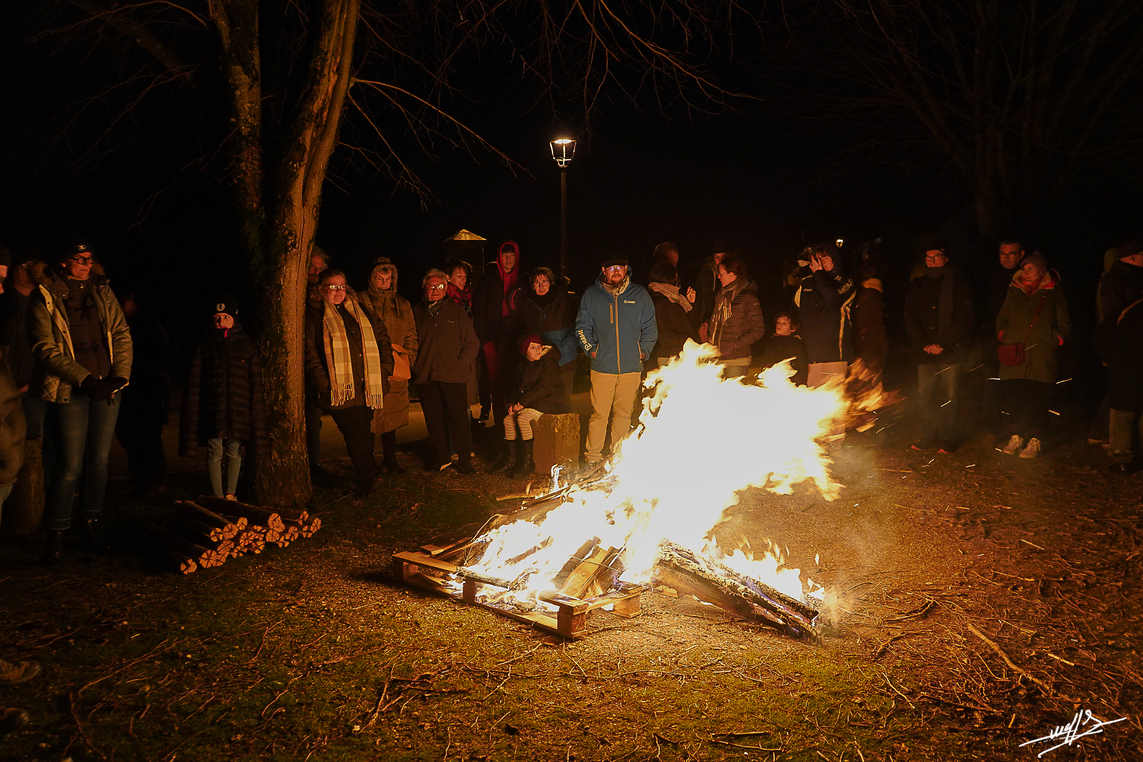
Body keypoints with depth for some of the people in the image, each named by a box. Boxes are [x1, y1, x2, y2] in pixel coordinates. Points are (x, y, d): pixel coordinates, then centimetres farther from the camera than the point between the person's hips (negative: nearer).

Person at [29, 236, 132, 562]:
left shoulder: (102, 292, 10)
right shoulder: (45, 299, -3)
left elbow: (122, 336, 8)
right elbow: (45, 350, -9)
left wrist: (119, 376, -5)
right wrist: (86, 379, -17)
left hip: (106, 388, 4)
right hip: (70, 391, -4)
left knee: (99, 459, 9)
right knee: (70, 464, -4)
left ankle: (91, 521, 24)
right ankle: (55, 534, 9)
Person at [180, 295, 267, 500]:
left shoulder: (247, 345, 8)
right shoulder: (205, 346, 6)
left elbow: (256, 384, 7)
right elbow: (193, 385, 5)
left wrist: (255, 414, 1)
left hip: (238, 411, 1)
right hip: (213, 412, -1)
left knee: (235, 452, 6)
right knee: (215, 453, -1)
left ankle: (231, 494, 21)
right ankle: (218, 497, 10)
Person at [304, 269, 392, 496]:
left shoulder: (361, 314, 19)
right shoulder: (314, 317, 4)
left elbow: (383, 343, 21)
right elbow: (310, 355, -3)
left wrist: (382, 374, 10)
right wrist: (325, 385, -11)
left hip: (367, 389, 4)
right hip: (340, 390, -4)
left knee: (361, 436, 8)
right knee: (358, 435, -9)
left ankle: (363, 485, 20)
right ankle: (368, 483, 4)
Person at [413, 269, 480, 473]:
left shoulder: (455, 311, 10)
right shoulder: (416, 313, 12)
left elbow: (472, 343, 9)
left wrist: (461, 364, -3)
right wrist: (415, 367, 2)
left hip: (452, 375, -2)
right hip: (425, 377, 2)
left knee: (458, 418, -5)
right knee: (434, 419, 5)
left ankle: (465, 459, 3)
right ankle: (441, 458, 17)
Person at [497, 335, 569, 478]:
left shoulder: (549, 363, -11)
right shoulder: (527, 366, 15)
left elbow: (543, 387, -19)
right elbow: (522, 387, 19)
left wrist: (522, 402, -20)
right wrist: (513, 402, -1)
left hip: (550, 402, -8)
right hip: (532, 403, 8)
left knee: (523, 418, -29)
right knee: (508, 419, -8)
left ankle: (528, 462, -22)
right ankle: (514, 460, -1)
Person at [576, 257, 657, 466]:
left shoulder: (639, 295, 8)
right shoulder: (591, 295, 7)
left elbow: (650, 327, 13)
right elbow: (582, 327, 12)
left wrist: (644, 350, 4)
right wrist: (590, 349, 1)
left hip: (631, 367, 1)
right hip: (602, 367, -1)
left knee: (624, 414, 8)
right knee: (599, 414, -4)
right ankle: (592, 458, 5)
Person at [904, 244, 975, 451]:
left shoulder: (959, 284, 2)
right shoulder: (917, 287, 13)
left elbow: (963, 319, -5)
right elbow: (910, 320, 8)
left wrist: (942, 344, -11)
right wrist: (924, 344, -6)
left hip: (951, 350, -3)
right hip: (925, 352, 3)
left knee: (949, 397, -1)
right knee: (925, 396, 3)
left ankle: (947, 439, 6)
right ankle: (928, 438, 11)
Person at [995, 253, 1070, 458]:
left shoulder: (1053, 294, 8)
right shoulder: (1014, 292, 16)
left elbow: (1064, 325, 11)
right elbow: (1001, 319, 24)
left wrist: (1056, 341, -2)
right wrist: (1003, 336, 9)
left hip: (1041, 357, -3)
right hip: (1015, 355, 3)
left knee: (1037, 399, -6)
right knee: (1013, 396, -2)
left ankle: (1034, 441, 3)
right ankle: (1016, 436, 11)